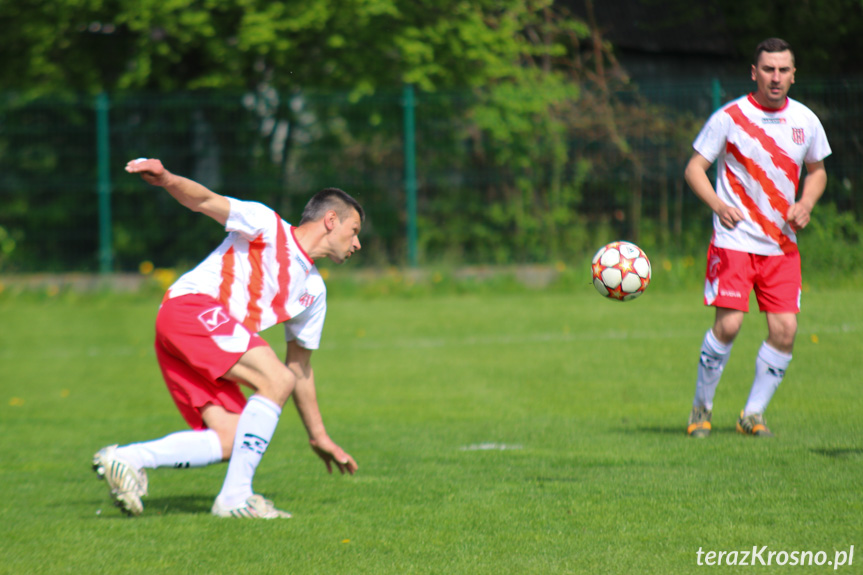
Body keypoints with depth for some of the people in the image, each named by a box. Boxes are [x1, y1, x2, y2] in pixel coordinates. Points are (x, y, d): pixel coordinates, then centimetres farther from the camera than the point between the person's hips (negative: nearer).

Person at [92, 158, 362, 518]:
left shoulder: (313, 290, 25)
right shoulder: (267, 225, 4)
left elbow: (300, 368, 32)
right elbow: (205, 201, -6)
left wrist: (319, 437, 34)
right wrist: (167, 180, -29)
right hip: (190, 307, -9)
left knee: (231, 441, -11)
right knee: (276, 379, -22)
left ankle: (125, 459, -9)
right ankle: (236, 497, -23)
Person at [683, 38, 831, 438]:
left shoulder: (805, 121, 6)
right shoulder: (729, 117, -6)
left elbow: (817, 170, 20)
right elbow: (694, 168, -3)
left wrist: (806, 204, -1)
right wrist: (717, 204, -22)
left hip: (782, 243, 4)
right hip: (734, 240, -4)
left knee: (785, 330, -6)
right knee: (728, 324, -15)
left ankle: (753, 414, 10)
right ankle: (701, 408, 5)